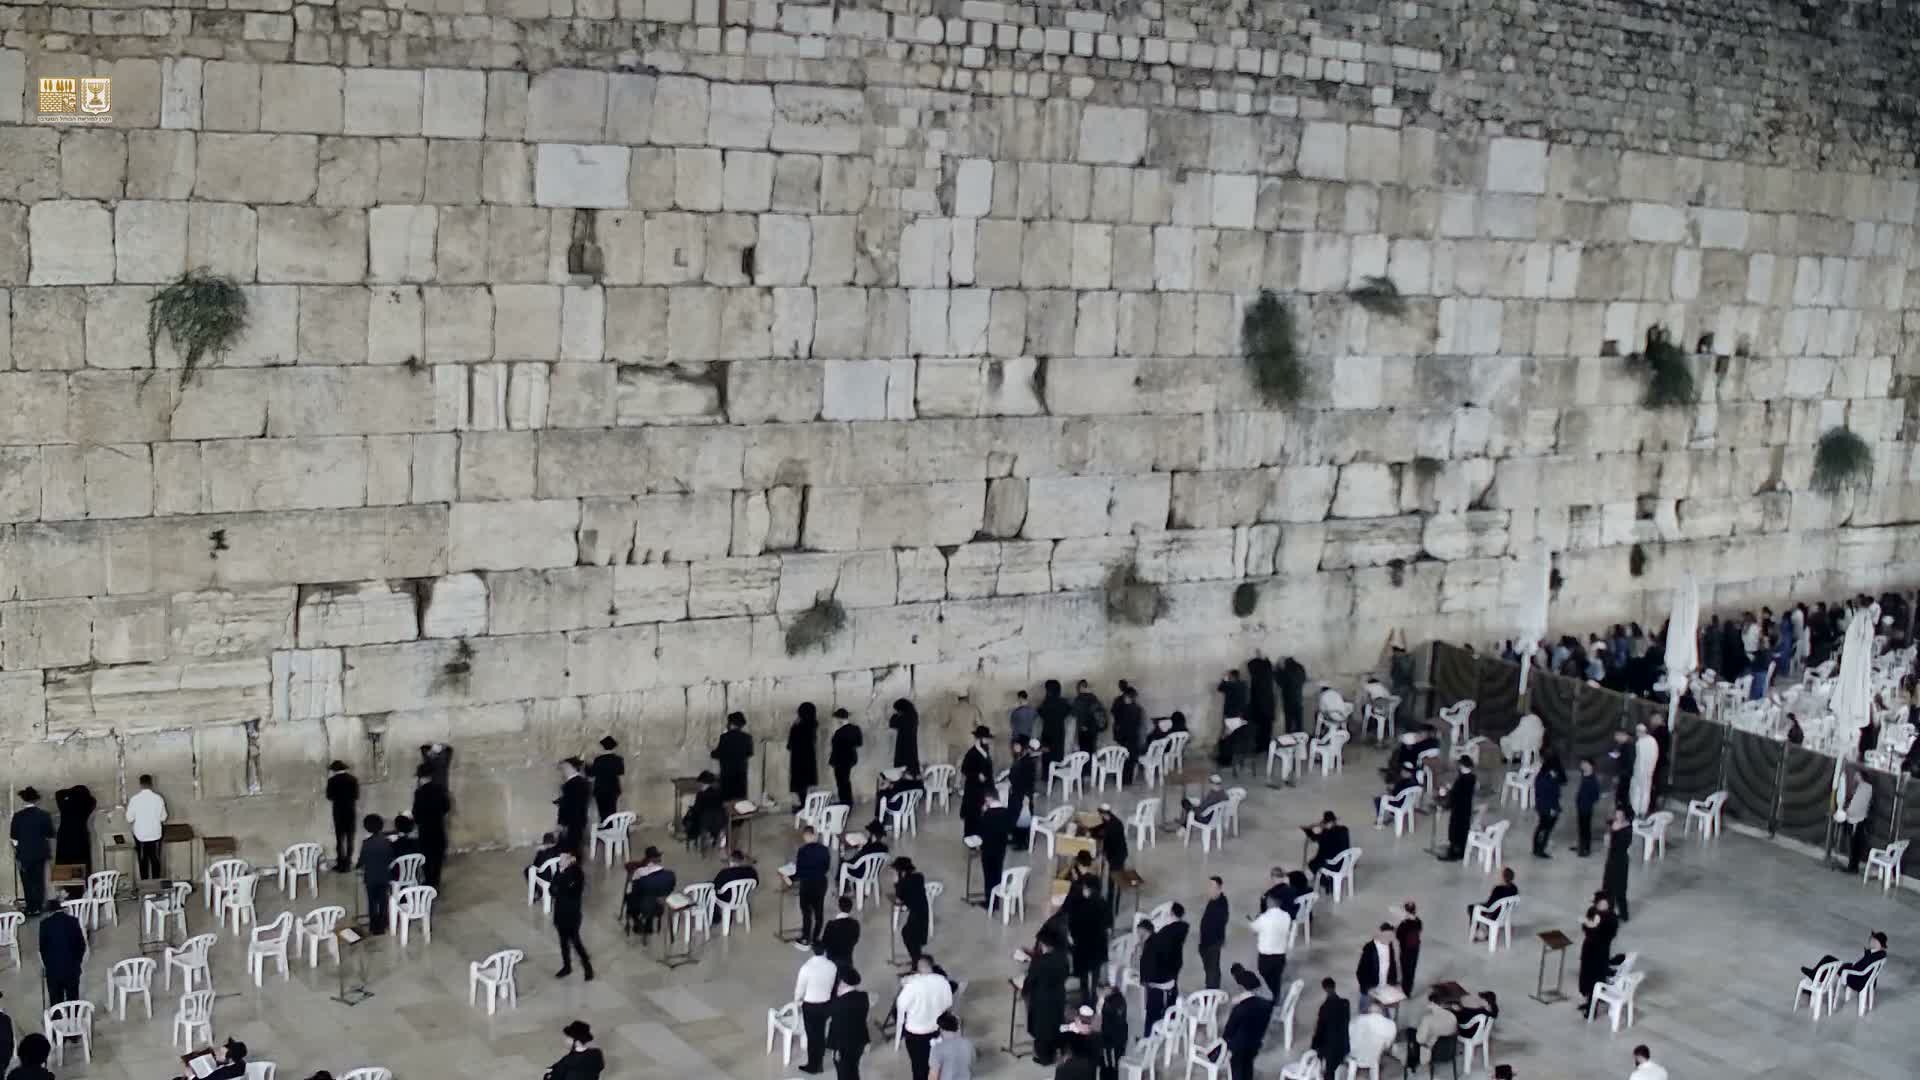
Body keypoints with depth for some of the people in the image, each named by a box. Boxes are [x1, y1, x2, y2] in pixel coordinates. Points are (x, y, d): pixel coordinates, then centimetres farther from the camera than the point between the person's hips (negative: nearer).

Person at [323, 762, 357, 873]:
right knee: (350, 838, 7)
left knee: (339, 837, 5)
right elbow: (357, 797, 1)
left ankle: (341, 863, 2)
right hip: (351, 811, 2)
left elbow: (329, 797, -1)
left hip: (338, 811, -2)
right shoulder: (353, 779, -1)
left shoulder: (332, 780, -8)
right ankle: (347, 863, 6)